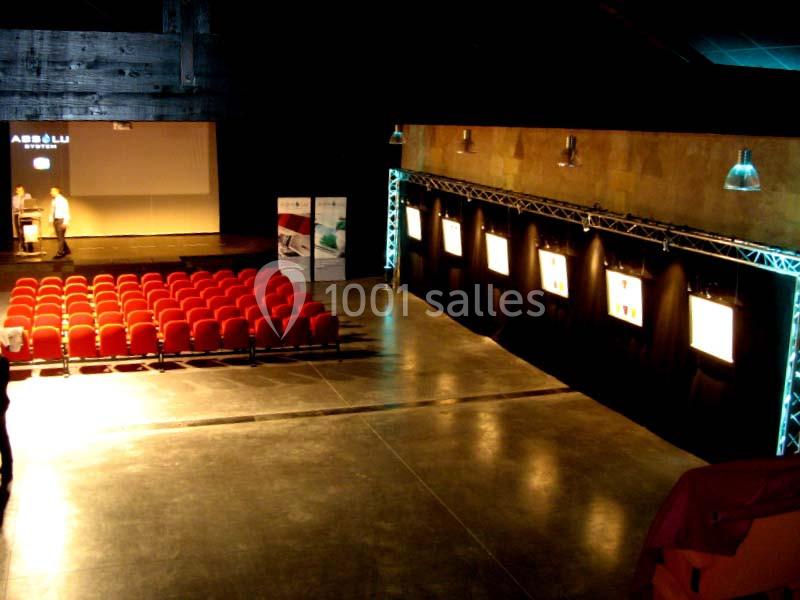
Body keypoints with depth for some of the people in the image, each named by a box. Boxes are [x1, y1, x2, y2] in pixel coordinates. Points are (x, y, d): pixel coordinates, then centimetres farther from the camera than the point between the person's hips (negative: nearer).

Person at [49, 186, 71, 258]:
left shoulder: (62, 200, -13)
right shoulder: (53, 201, 8)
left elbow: (66, 212, -15)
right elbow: (52, 211, 16)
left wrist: (65, 222, -19)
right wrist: (51, 220, 10)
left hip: (61, 220, -8)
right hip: (55, 220, 8)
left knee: (61, 237, -6)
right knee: (59, 237, 12)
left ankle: (60, 253, -3)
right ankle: (66, 250, 25)